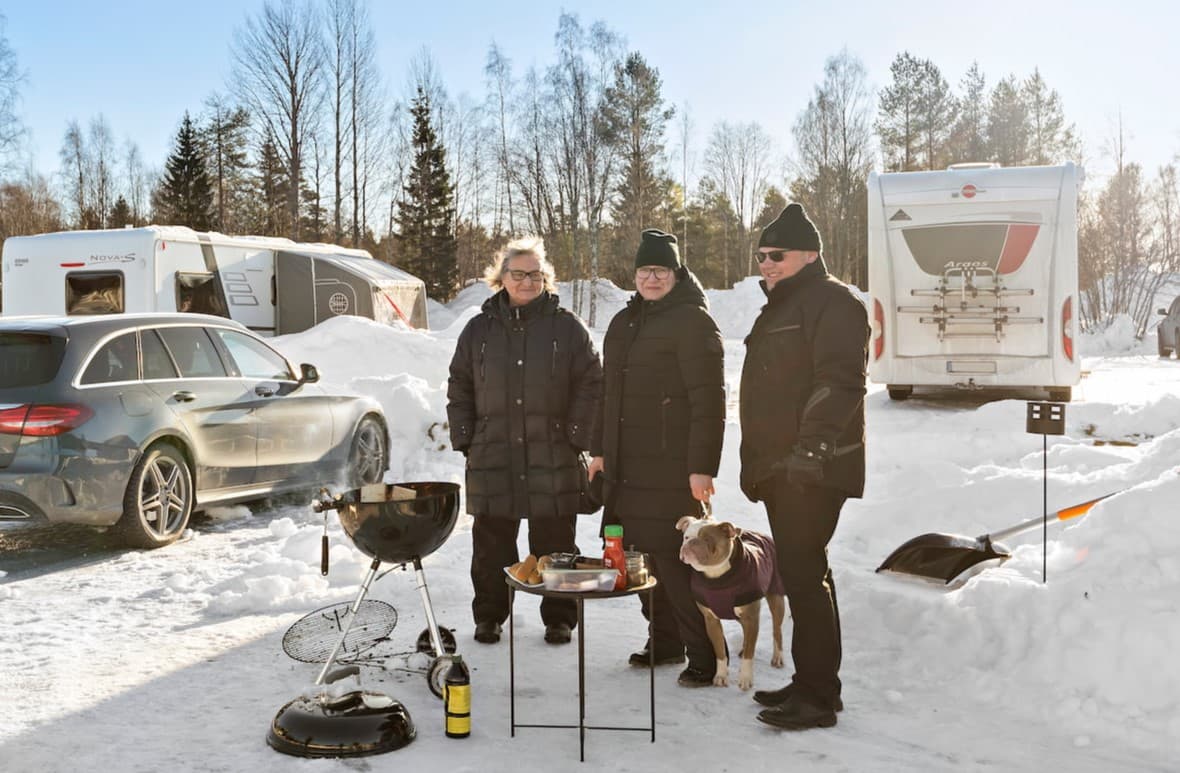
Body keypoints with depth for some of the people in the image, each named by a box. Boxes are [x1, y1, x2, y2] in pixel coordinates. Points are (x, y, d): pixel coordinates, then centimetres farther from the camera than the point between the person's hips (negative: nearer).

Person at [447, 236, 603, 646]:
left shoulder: (566, 327, 1)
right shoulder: (479, 329, 8)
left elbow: (591, 383, 1)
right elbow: (459, 387, 12)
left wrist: (576, 435, -4)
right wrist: (464, 438, 5)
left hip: (553, 460, -2)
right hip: (492, 459, 2)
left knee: (555, 543, 7)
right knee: (491, 543, 10)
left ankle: (559, 617, 21)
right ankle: (489, 616, 25)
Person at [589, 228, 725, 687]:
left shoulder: (692, 321, -9)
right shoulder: (624, 323, 17)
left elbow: (709, 399, -15)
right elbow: (608, 392, 24)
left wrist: (702, 466, -19)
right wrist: (600, 449, 21)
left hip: (670, 469, -8)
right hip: (627, 467, 8)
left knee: (674, 561, -9)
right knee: (645, 555, 12)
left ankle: (705, 655, 1)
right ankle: (665, 642, 26)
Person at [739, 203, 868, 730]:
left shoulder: (833, 302, -8)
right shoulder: (779, 308, 22)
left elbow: (840, 382, -20)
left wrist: (811, 448, -28)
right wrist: (755, 463, 23)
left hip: (811, 469, -10)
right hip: (779, 468, 10)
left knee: (803, 574, -10)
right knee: (801, 573, 14)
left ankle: (818, 695, -2)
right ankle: (809, 684, 23)